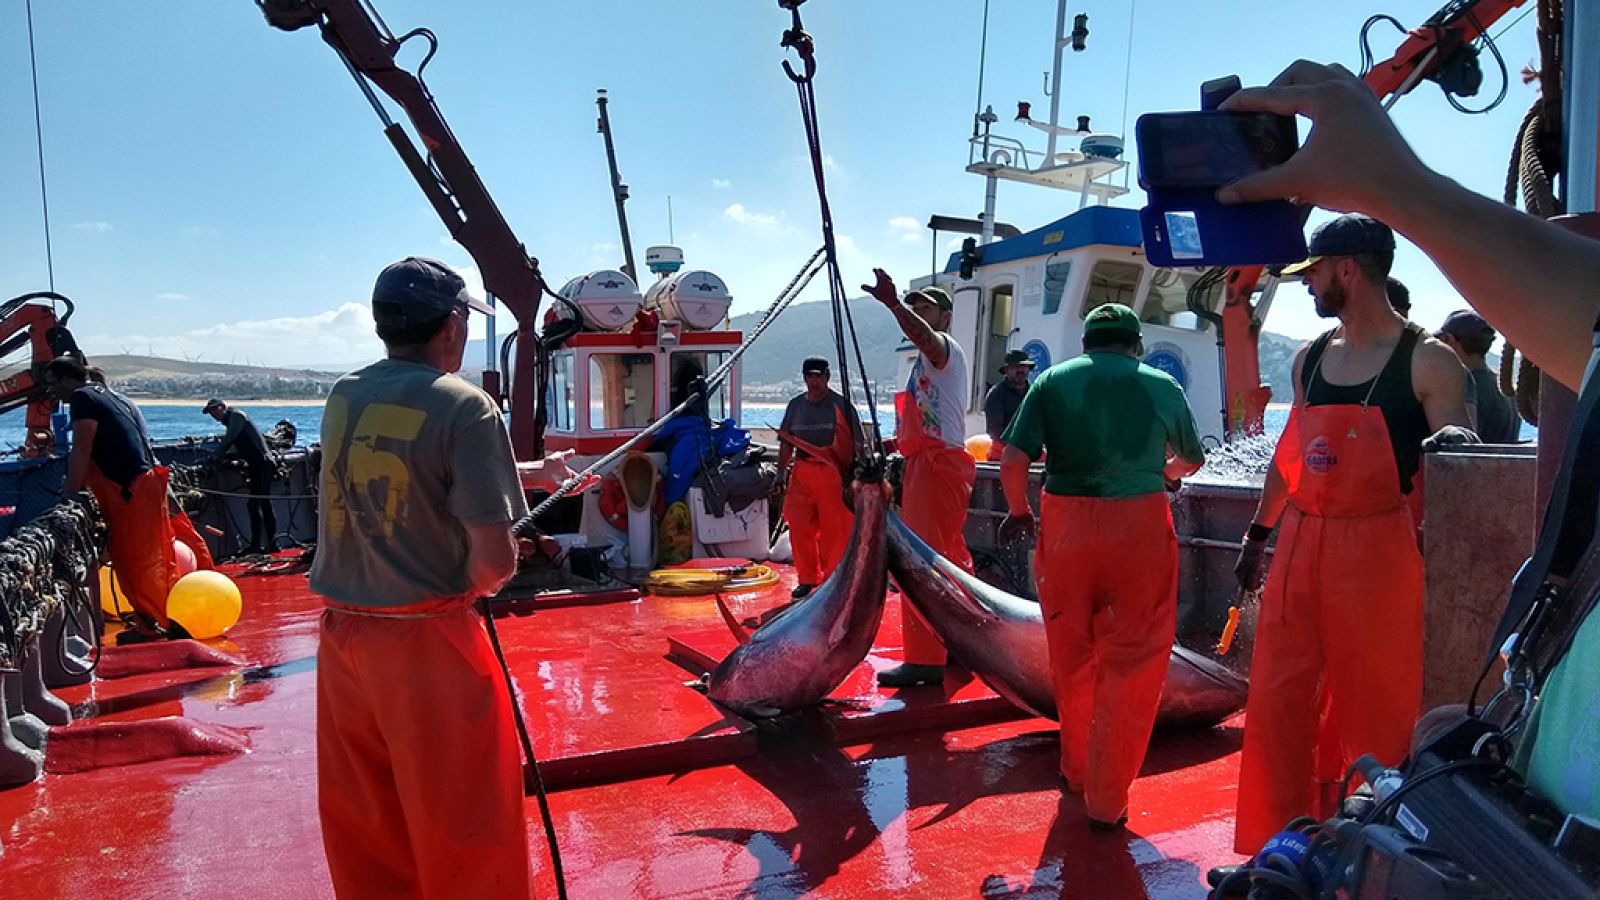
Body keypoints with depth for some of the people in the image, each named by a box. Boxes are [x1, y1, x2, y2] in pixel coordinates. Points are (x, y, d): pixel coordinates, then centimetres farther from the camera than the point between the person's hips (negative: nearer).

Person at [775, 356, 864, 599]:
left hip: (832, 473, -4)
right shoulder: (796, 405, 14)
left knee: (833, 529, -2)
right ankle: (807, 578, 14)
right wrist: (781, 471, 11)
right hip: (801, 472, 4)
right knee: (799, 526, 1)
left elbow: (855, 444, -2)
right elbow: (786, 442, 19)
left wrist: (850, 476, -8)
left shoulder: (841, 405, 0)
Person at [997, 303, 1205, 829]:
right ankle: (1106, 800, 11)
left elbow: (1013, 460, -6)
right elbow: (1193, 460, 24)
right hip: (1139, 525, -1)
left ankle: (1076, 770, 36)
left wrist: (1018, 511, 11)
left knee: (1071, 657, 17)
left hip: (1065, 523, 2)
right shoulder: (1163, 386, 7)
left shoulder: (1053, 381, 5)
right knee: (1131, 664, 8)